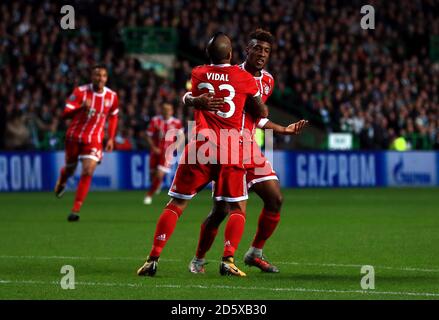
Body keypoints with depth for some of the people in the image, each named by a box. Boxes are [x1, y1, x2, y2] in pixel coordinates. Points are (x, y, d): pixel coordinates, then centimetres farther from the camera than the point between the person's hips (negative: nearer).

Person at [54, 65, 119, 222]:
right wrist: (81, 107, -38)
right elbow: (65, 114, -19)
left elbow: (113, 117, 15)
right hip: (74, 136, -1)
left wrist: (111, 139, 8)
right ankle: (61, 182, 54)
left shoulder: (112, 96, -3)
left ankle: (75, 210, -12)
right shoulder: (80, 91, -12)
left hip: (94, 140, 1)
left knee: (87, 172, -15)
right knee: (70, 168, 15)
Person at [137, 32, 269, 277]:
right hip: (231, 150, -2)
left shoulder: (197, 75, 8)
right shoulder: (245, 78, 4)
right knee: (238, 209, 9)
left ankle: (153, 258, 0)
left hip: (200, 147, 2)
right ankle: (228, 259, -9)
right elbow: (262, 113, 15)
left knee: (176, 204, 8)